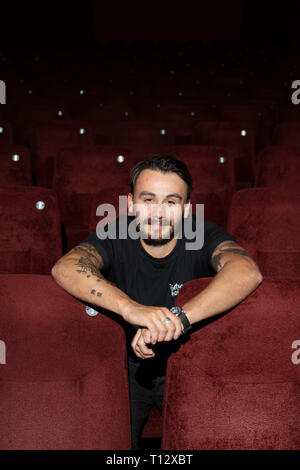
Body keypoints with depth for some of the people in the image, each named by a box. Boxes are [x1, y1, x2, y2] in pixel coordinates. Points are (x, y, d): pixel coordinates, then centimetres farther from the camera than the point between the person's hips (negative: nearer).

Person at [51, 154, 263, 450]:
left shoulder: (202, 235, -15)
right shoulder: (115, 236, -14)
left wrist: (178, 318, -46)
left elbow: (247, 272, -34)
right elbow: (64, 268, -32)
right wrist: (131, 308, -47)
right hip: (127, 362, 0)